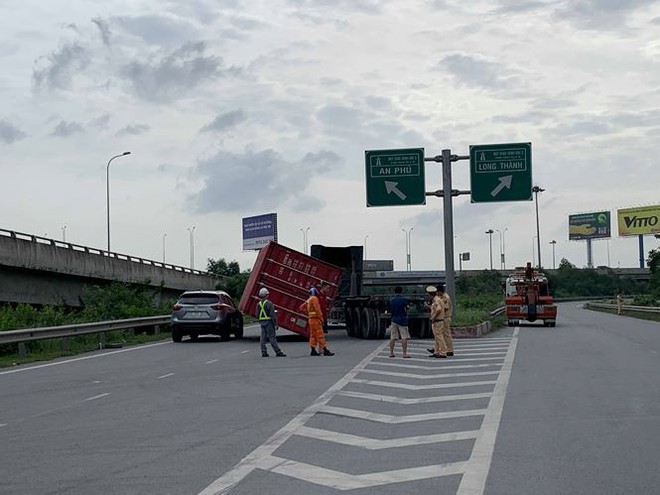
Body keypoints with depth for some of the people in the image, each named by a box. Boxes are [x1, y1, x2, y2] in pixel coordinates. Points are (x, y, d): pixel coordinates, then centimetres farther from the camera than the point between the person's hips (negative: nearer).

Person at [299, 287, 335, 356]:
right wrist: (321, 318, -17)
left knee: (313, 335, 10)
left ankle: (313, 351, 11)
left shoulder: (308, 300, 15)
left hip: (310, 319, 9)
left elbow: (301, 307, 24)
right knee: (320, 335, -10)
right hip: (316, 319, -9)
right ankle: (325, 350, -12)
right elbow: (317, 309, -20)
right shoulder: (314, 298, -11)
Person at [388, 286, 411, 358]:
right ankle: (404, 353, -7)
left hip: (394, 319, 4)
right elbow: (406, 310, -6)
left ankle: (391, 353, 9)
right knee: (404, 337, -2)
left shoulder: (391, 300, 5)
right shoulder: (404, 299, -7)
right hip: (402, 320, -4)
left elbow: (390, 310, 11)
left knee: (392, 337, 7)